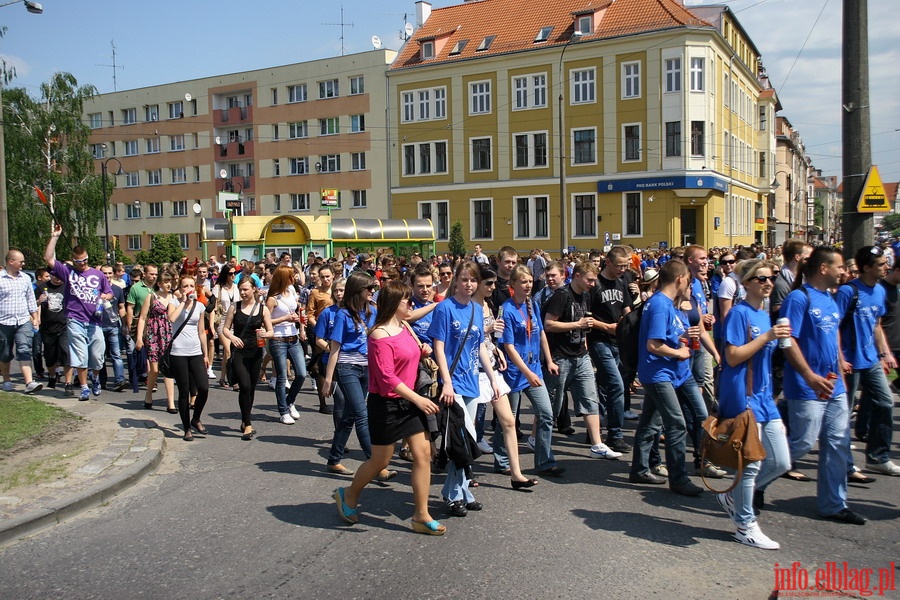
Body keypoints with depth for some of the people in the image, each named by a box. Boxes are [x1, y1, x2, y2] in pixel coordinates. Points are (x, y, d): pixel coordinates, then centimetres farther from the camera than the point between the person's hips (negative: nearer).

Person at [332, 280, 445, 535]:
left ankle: (421, 516, 10)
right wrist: (418, 399, -24)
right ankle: (348, 495, 34)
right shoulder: (380, 335, -19)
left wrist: (423, 351, 2)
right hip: (386, 405, -8)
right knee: (380, 461, 7)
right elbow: (387, 377, -23)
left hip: (409, 401, 8)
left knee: (423, 454, 1)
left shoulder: (405, 327, 7)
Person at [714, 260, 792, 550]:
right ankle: (745, 526, 15)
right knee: (751, 463, -1)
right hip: (741, 396, -9)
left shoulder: (765, 316, 13)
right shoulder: (739, 313, -12)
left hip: (764, 396, 9)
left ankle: (732, 496, 28)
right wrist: (767, 336, -20)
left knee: (781, 462, 9)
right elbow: (733, 357, -19)